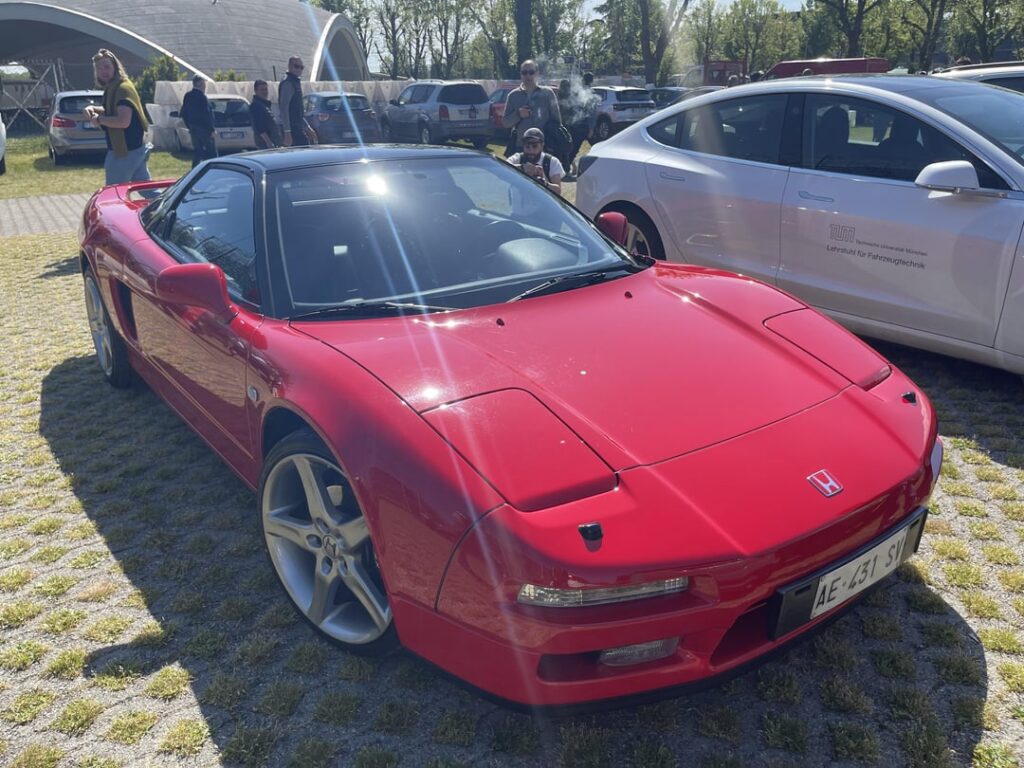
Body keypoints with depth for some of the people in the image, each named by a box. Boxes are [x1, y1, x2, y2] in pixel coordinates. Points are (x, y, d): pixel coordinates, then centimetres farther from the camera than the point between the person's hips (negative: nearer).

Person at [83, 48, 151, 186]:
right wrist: (94, 109, 11)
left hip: (126, 151, -10)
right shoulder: (112, 88, 14)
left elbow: (123, 121, -29)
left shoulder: (123, 88, -17)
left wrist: (99, 119, -15)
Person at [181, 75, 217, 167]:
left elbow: (183, 114, 15)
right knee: (212, 152, -3)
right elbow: (206, 115, -19)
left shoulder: (187, 96, 11)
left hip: (193, 128, 8)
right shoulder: (201, 96, -15)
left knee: (197, 151, 12)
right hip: (203, 128, -8)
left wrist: (189, 127, 21)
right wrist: (211, 129, -14)